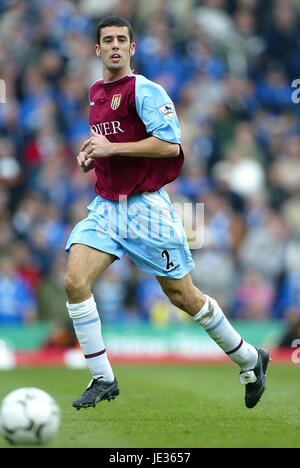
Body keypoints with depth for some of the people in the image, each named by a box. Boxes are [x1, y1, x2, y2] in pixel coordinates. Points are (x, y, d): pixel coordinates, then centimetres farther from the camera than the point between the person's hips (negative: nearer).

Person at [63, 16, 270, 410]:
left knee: (183, 296, 2)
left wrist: (112, 148, -21)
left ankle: (249, 360, 23)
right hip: (106, 206, 6)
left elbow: (170, 144, -20)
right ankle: (103, 380, -5)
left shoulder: (145, 91, -11)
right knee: (74, 281, -14)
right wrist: (92, 154, 9)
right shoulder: (96, 94, 13)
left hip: (146, 207, -6)